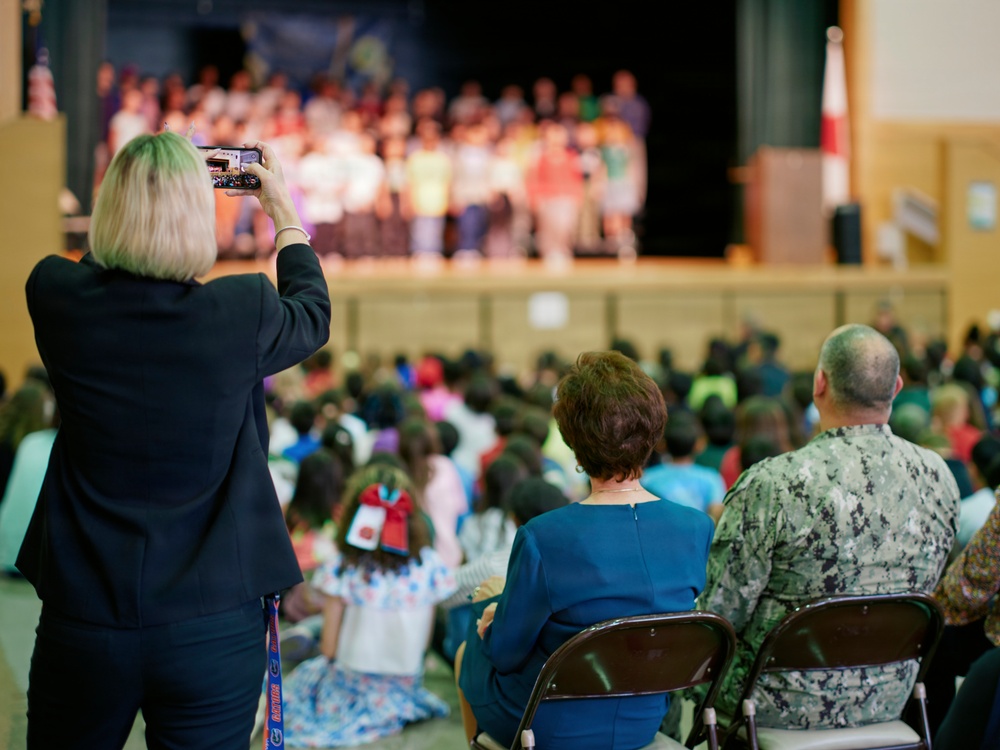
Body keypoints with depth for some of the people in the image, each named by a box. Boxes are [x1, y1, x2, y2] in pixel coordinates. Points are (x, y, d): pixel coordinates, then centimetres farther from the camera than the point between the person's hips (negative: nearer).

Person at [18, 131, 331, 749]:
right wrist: (285, 213, 23)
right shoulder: (244, 314, -14)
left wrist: (140, 190, 22)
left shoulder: (56, 298, -10)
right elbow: (314, 315, 11)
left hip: (82, 625, 2)